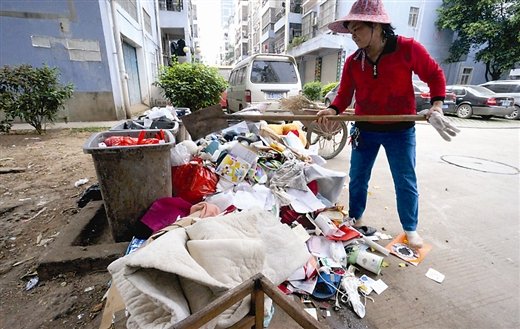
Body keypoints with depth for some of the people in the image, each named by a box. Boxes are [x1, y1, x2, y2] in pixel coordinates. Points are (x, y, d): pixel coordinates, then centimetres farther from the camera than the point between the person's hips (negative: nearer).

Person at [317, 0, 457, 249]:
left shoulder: (408, 48, -10)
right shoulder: (352, 62, -3)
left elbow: (434, 74, 0)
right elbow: (344, 95, -3)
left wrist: (437, 104, -12)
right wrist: (332, 110, -23)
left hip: (400, 130, -2)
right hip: (364, 129, 3)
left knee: (406, 182, 7)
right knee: (357, 178, 11)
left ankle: (410, 229, 29)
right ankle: (354, 218, 32)